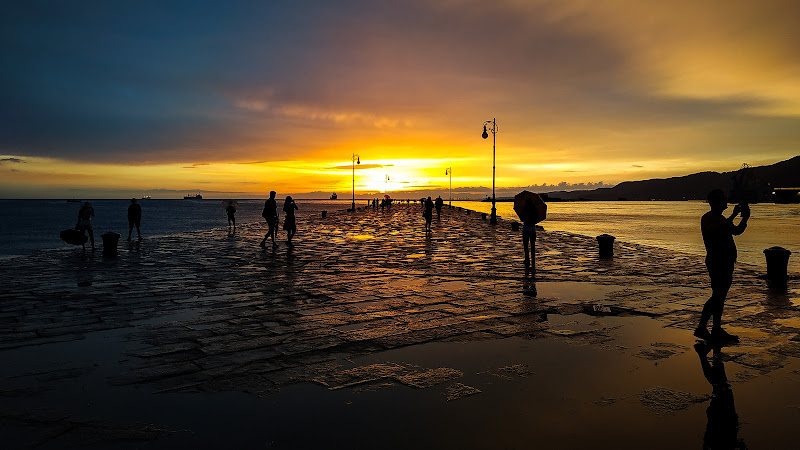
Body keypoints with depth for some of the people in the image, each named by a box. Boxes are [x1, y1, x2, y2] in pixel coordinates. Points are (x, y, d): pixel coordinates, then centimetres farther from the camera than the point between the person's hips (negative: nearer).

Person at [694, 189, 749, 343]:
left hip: (726, 262, 10)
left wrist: (745, 218, 12)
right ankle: (701, 328, -8)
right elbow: (717, 230, -28)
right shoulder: (707, 218, -10)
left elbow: (737, 231, 27)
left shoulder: (722, 219, 19)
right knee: (717, 295, -12)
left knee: (720, 296, 11)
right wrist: (734, 215, -22)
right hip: (716, 262, -10)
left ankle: (717, 330, 17)